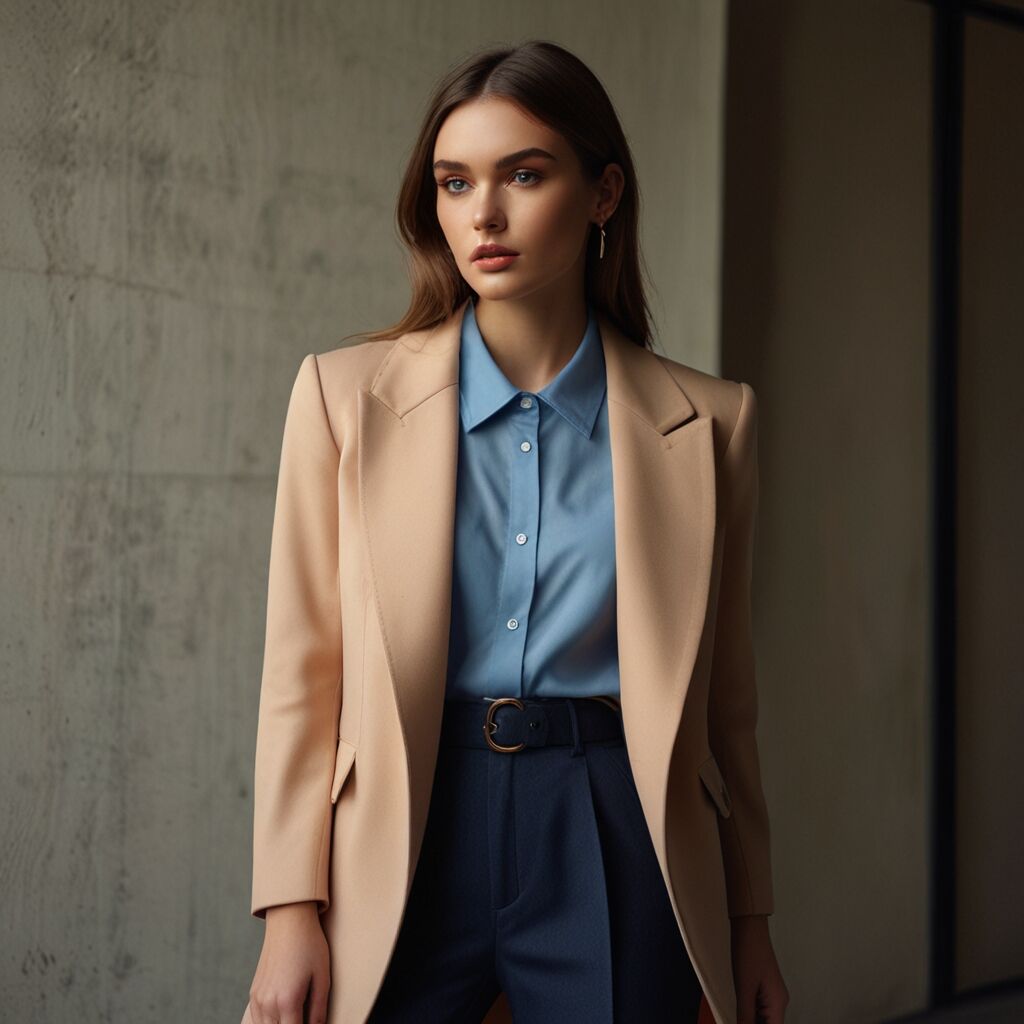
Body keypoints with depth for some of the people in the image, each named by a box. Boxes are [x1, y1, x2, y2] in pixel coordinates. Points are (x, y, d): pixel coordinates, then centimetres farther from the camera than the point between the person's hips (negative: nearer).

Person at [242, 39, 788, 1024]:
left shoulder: (704, 423, 2)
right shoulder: (345, 394, 1)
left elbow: (723, 697, 7)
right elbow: (302, 675, 1)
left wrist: (750, 923, 10)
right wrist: (291, 908, -4)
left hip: (615, 842, 0)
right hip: (405, 840, 0)